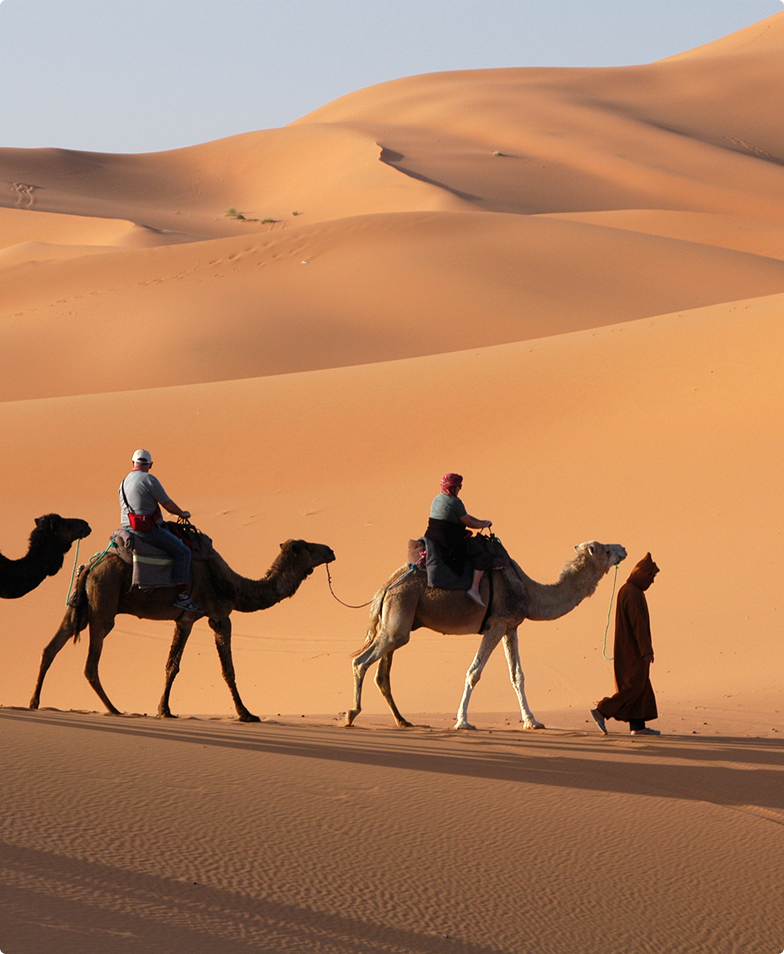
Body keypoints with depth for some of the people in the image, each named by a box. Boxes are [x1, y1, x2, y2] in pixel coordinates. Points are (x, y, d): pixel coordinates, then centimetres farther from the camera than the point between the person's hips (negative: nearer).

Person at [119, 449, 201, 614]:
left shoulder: (124, 482, 14)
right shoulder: (149, 480, -13)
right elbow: (167, 504, -9)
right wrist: (182, 513, 10)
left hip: (129, 527, 9)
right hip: (148, 530, -9)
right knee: (182, 551, -7)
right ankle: (182, 596, -13)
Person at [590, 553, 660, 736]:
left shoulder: (626, 590, 14)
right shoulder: (632, 594, -18)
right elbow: (638, 623, -21)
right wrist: (646, 650, -21)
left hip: (628, 649, 10)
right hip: (633, 649, -10)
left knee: (639, 686, 9)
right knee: (635, 686, -7)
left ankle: (638, 726, 8)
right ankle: (602, 711, -7)